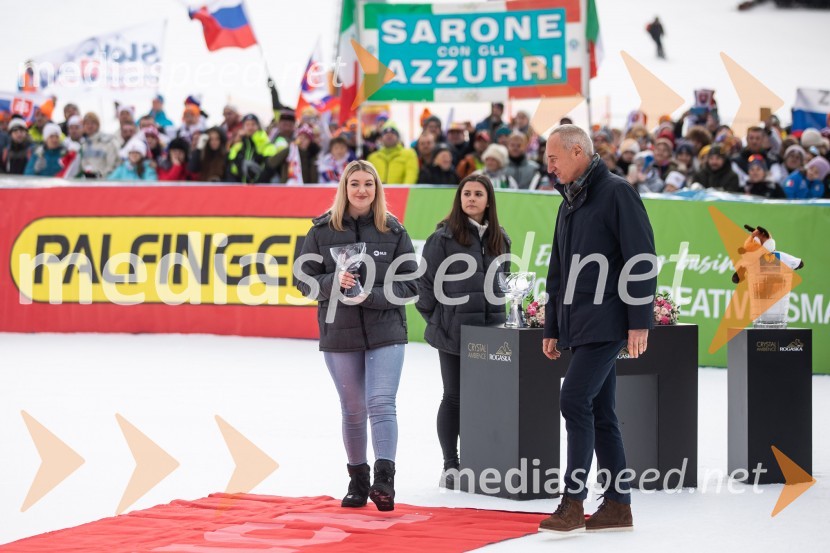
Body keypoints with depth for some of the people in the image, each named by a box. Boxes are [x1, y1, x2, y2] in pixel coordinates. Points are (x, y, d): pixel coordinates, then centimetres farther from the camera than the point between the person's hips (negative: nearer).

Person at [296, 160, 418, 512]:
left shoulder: (394, 232, 0)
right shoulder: (322, 231, 1)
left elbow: (409, 285, -1)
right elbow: (305, 280, 3)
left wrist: (369, 294, -15)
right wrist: (333, 282, -17)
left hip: (385, 333, -1)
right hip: (339, 334, 1)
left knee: (381, 404, -14)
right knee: (353, 410, 10)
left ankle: (384, 479, -19)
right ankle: (358, 480, 24)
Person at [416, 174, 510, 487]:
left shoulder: (499, 239, 11)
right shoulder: (444, 236, -6)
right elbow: (427, 280, -4)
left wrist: (503, 315, 12)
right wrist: (435, 318, -2)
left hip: (491, 331, 5)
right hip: (454, 331, -4)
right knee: (454, 397, 3)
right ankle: (450, 465, 11)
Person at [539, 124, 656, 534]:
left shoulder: (615, 193, -7)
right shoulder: (570, 203, 19)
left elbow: (642, 260, -13)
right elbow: (558, 273, 25)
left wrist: (640, 321, -16)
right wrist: (552, 328, 21)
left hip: (607, 323, -9)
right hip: (579, 326, 9)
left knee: (575, 400, -16)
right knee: (599, 412, 9)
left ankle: (573, 501, -14)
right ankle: (618, 504, 12)